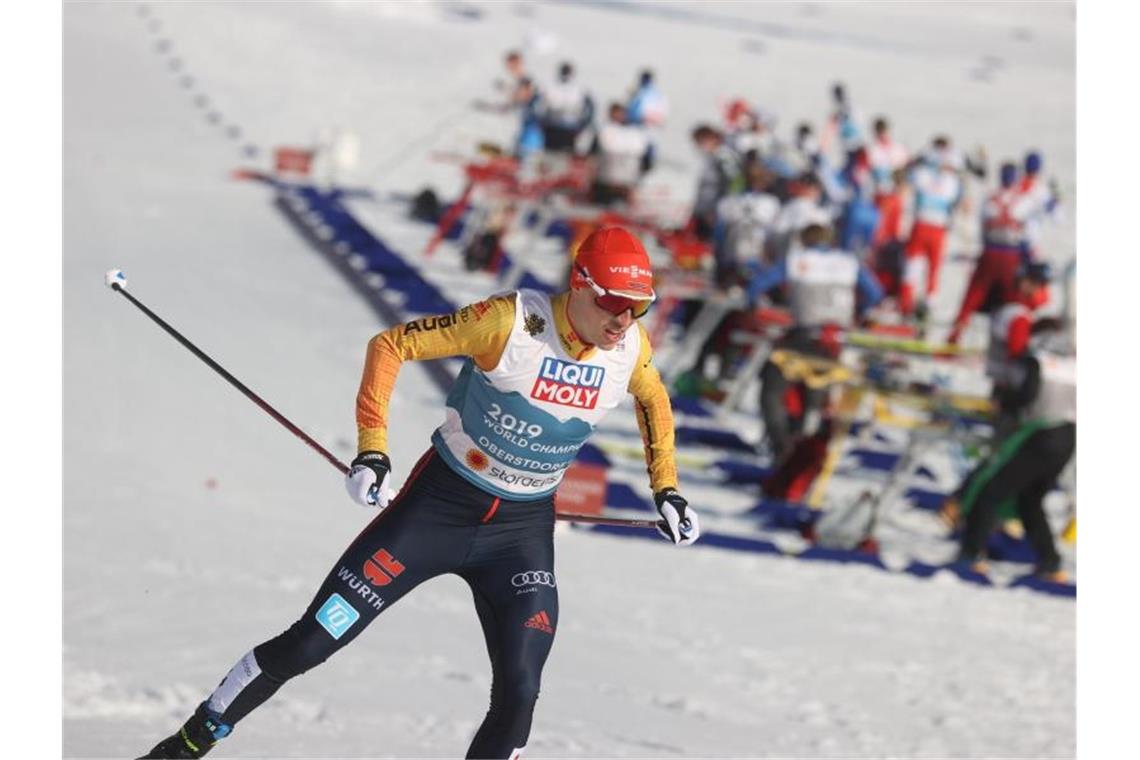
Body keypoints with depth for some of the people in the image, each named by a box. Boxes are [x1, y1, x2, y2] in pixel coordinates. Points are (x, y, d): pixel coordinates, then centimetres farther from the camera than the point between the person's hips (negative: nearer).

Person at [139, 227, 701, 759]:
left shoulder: (631, 347, -11)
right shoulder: (512, 321, -24)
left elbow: (653, 399, 14)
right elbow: (391, 345, -14)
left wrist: (666, 489, 7)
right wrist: (372, 450, -20)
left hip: (523, 531, 3)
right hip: (440, 502, -3)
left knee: (518, 695, -12)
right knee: (307, 644, -1)